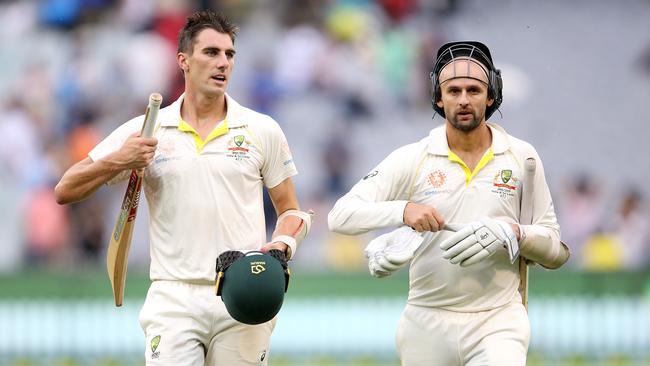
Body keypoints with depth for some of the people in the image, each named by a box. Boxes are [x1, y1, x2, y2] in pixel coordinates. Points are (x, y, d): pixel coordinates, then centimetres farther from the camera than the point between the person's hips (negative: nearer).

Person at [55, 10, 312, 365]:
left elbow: (290, 211, 13)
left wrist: (282, 245, -9)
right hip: (174, 300, -1)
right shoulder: (145, 131, 6)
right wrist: (117, 161, -11)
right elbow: (65, 192, 6)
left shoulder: (262, 130, 7)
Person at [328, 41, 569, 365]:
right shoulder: (412, 159, 0)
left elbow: (554, 251, 5)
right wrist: (403, 211, -24)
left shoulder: (522, 156, 4)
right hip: (428, 324, 1)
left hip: (497, 323, -1)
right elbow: (340, 215, -9)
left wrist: (512, 234, -15)